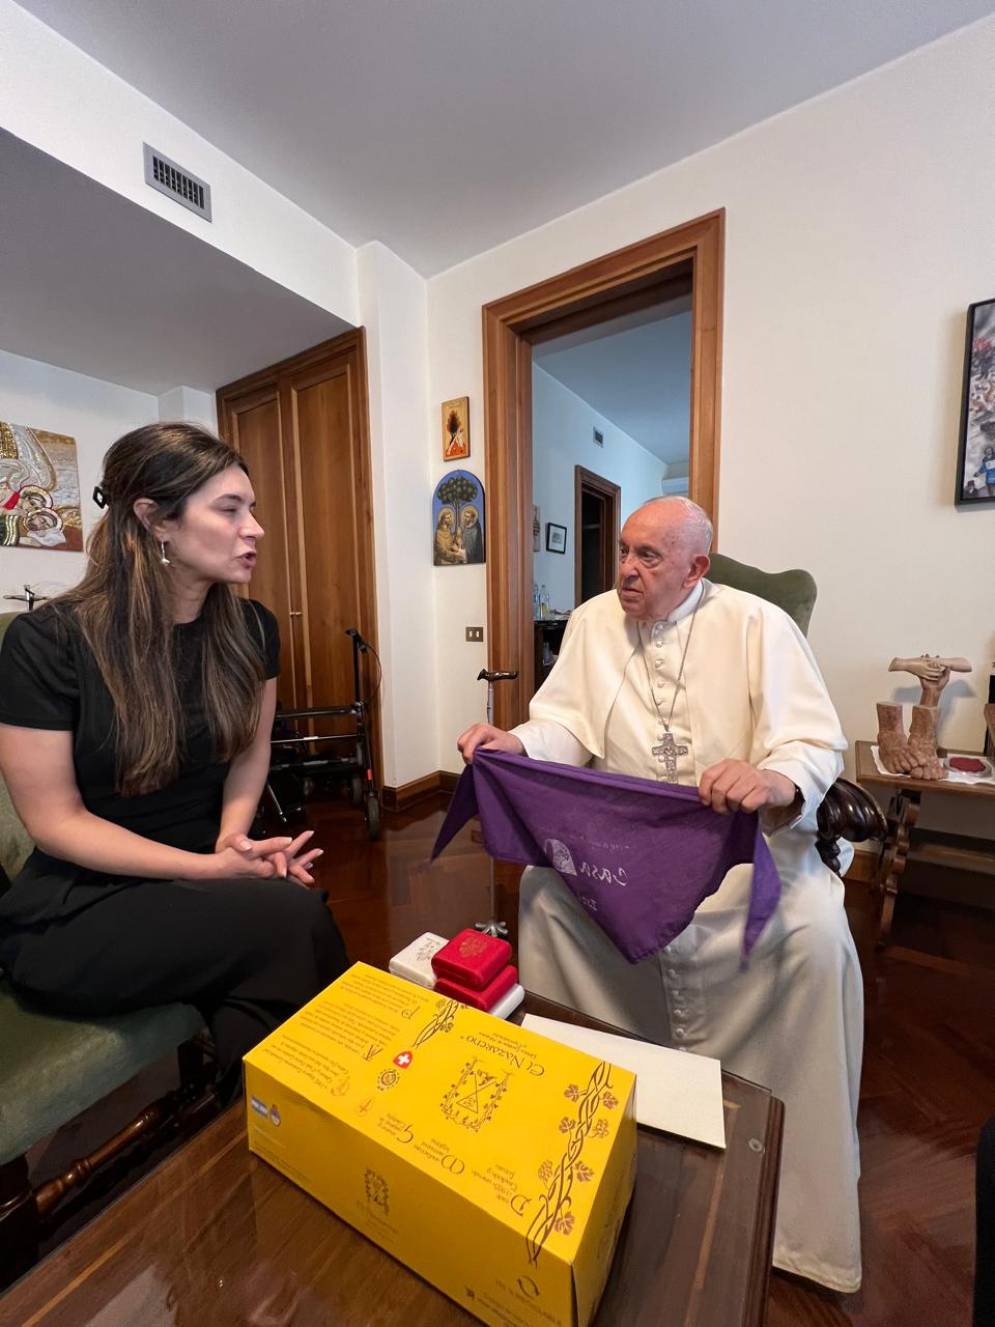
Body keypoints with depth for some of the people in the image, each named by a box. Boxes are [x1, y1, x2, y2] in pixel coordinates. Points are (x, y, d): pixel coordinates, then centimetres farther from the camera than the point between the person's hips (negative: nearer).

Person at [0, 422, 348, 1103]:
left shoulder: (251, 628, -2)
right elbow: (55, 820, -12)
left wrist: (234, 835, -11)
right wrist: (212, 869, -23)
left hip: (209, 877, 4)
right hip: (78, 908, -4)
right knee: (292, 918, -27)